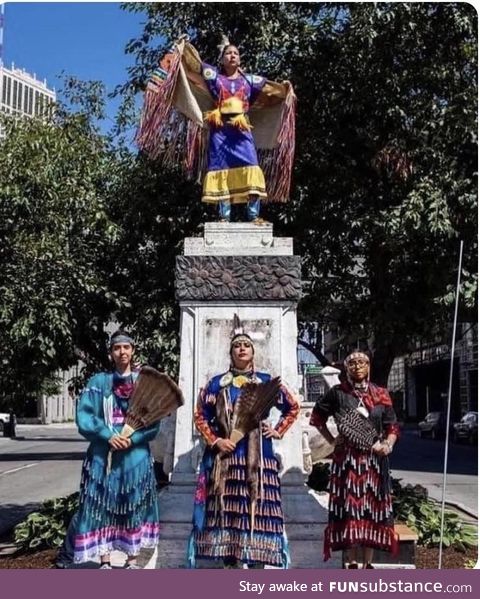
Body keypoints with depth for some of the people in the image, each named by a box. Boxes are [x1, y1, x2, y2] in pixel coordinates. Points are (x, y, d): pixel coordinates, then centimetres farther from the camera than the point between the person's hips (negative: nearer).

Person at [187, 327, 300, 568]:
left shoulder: (265, 381, 11)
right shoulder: (217, 383, 9)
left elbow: (292, 407, 20)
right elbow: (201, 416, 7)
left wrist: (278, 431, 9)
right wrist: (214, 441, -6)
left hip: (257, 455, 0)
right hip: (226, 454, 0)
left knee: (258, 509, -3)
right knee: (227, 508, -3)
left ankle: (256, 567, 3)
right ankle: (230, 566, 4)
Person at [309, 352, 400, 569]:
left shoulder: (380, 394, 5)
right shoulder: (338, 392, 1)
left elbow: (392, 426, 8)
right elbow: (317, 416, 12)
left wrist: (388, 444, -10)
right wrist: (331, 440, 4)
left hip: (374, 459, 2)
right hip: (346, 459, -2)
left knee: (372, 509, 5)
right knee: (348, 509, -1)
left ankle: (368, 562, 16)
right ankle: (352, 563, 8)